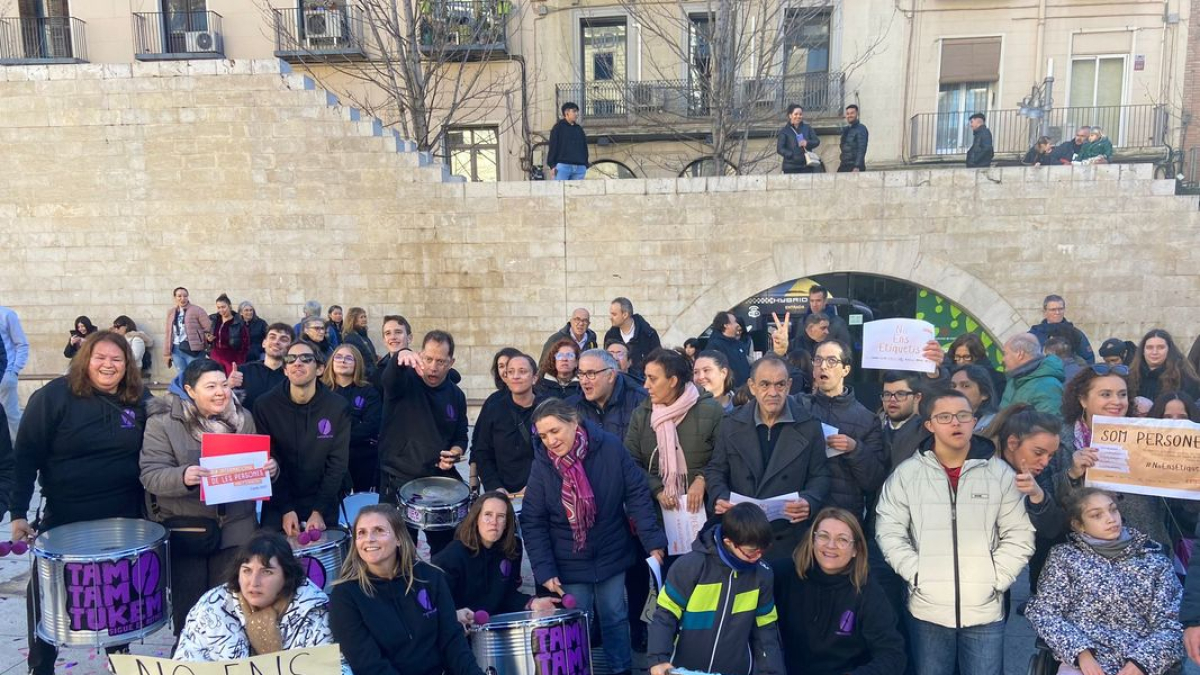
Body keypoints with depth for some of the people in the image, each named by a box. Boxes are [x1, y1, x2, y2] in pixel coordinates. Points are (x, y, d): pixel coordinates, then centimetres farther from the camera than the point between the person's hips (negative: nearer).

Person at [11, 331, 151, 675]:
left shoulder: (140, 400, -2)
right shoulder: (54, 396, -11)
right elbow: (26, 455, -11)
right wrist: (19, 512, -15)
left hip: (123, 517, 2)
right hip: (64, 517, -2)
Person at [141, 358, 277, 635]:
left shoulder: (242, 418, 6)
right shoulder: (163, 422, -6)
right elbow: (151, 475, -10)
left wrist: (270, 468, -9)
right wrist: (182, 477, -30)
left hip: (236, 524, 3)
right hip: (184, 526, -2)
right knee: (188, 604, 7)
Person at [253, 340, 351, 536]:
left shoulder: (338, 407, -9)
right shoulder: (265, 405, -9)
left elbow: (338, 463, -8)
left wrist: (319, 511, -14)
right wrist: (286, 509, -13)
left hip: (323, 504, 0)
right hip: (278, 504, 0)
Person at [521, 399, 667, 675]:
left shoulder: (609, 447, -16)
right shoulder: (542, 465, -13)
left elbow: (637, 495, -11)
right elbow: (533, 522, -9)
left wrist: (652, 540, -15)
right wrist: (544, 569, -15)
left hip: (612, 555, 0)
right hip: (570, 563, 0)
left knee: (615, 617, 15)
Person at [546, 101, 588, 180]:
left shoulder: (579, 129, 20)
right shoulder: (559, 127, 5)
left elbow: (584, 148, 21)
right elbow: (552, 147, -1)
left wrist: (585, 165, 12)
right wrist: (552, 165, -10)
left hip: (579, 167, 5)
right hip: (563, 165, -5)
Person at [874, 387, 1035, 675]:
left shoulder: (1001, 473, 1)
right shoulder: (906, 473, -1)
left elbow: (1019, 535, 3)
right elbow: (889, 531, 0)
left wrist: (995, 580, -6)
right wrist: (918, 575, -8)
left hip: (985, 608, 0)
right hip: (927, 608, 0)